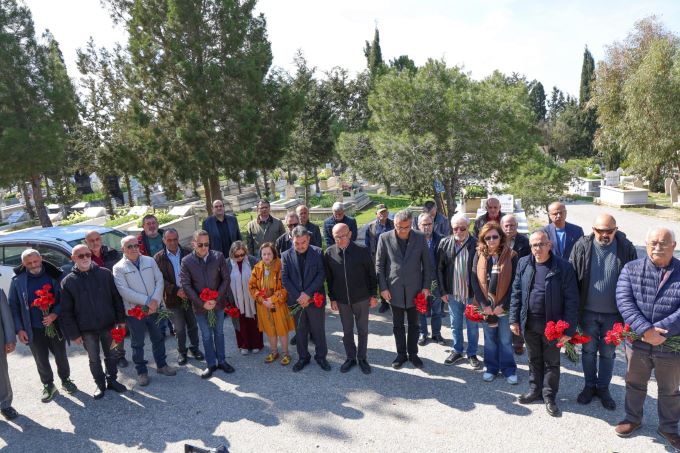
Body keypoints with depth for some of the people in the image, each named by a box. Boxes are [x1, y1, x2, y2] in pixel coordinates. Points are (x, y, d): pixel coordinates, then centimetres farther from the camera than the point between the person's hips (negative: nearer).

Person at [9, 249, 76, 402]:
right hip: (33, 330, 0)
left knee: (61, 356, 14)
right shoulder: (17, 281, -4)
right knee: (41, 360, 13)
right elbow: (13, 306, 0)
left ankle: (65, 380, 35)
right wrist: (19, 329, -6)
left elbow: (63, 298, -2)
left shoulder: (53, 276, -6)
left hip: (55, 325, 0)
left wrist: (55, 314, -18)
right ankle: (48, 386, 32)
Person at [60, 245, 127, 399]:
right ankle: (100, 385, 29)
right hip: (87, 329, -1)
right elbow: (66, 311, -3)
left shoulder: (105, 273, -4)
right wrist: (73, 333, -6)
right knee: (94, 359, 12)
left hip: (108, 325, 1)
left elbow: (116, 298, 1)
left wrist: (121, 319, -1)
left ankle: (112, 380, 33)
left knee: (110, 355, 15)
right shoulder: (68, 282, -5)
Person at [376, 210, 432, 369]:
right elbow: (379, 265, -2)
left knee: (414, 324, 14)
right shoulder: (385, 238, -7)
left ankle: (413, 353, 31)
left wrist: (426, 286, -3)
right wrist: (383, 287, -6)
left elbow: (427, 264, 1)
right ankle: (401, 354, 30)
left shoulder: (420, 237, -4)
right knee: (397, 325, 13)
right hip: (394, 290, 0)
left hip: (414, 289, 1)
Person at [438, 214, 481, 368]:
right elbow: (439, 268, 2)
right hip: (452, 293, 2)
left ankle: (472, 354, 28)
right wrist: (443, 291, 0)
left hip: (472, 293, -2)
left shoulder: (476, 244, -10)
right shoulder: (445, 243, -2)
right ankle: (457, 351, 33)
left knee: (472, 326, 12)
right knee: (455, 325, 16)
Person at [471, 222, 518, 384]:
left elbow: (514, 283, -8)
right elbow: (475, 280, -2)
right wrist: (484, 304, -8)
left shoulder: (511, 256, -6)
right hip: (486, 305, 2)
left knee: (505, 339, 8)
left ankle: (508, 369, 24)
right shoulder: (479, 255, 0)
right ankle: (491, 368, 28)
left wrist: (502, 305, -11)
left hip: (504, 305, -2)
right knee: (489, 338, 14)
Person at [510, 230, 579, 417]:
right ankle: (535, 390, 36)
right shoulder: (523, 263, -1)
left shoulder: (563, 267, -12)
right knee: (534, 359, 19)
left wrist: (569, 329, -13)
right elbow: (516, 293, 4)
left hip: (552, 324, -3)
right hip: (529, 323, 3)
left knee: (551, 362, 12)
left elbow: (572, 300, -11)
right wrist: (514, 319, 2)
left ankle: (549, 396, 28)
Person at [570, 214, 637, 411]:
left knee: (608, 353, 14)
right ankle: (589, 386, 32)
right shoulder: (582, 246, -8)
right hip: (588, 311, 0)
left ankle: (603, 388, 32)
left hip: (613, 313, 0)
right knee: (588, 351, 13)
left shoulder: (626, 248, -9)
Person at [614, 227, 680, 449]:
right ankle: (633, 418, 42)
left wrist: (660, 331, -23)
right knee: (635, 384, 21)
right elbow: (624, 301, -15)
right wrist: (645, 330, -25)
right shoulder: (631, 269, -6)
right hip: (637, 341, 1)